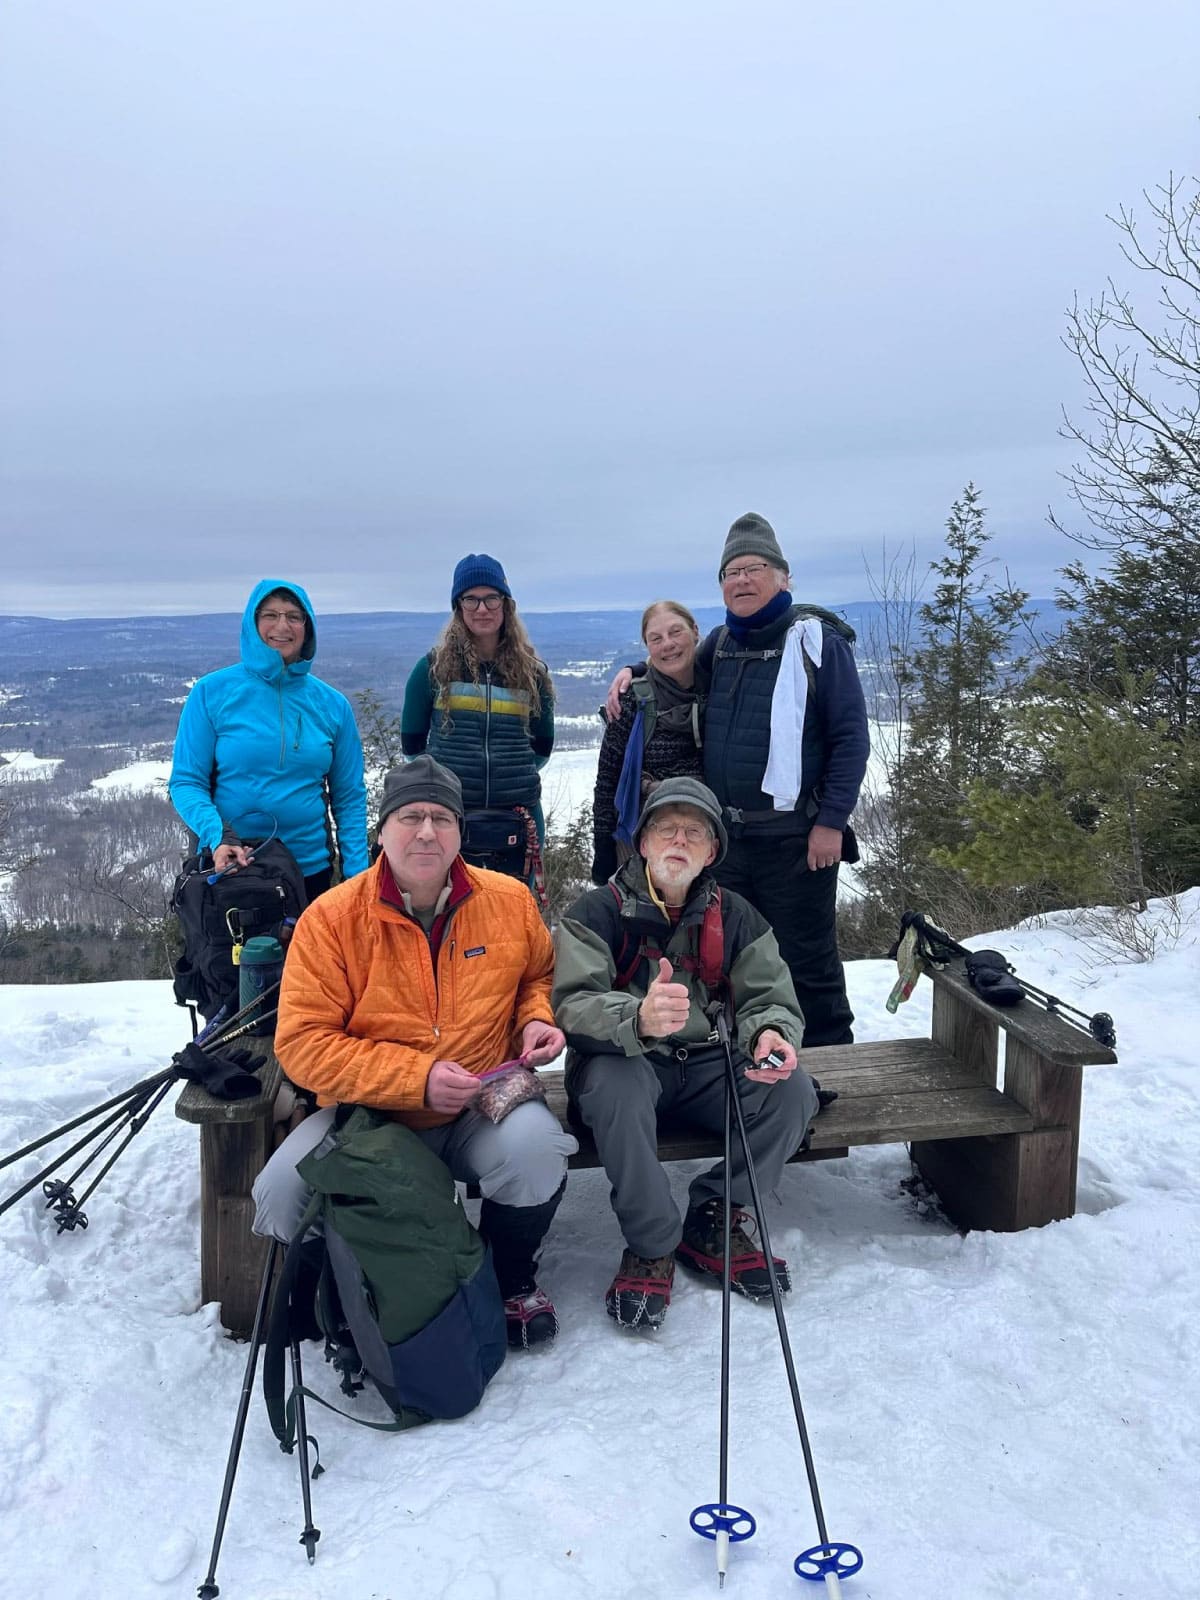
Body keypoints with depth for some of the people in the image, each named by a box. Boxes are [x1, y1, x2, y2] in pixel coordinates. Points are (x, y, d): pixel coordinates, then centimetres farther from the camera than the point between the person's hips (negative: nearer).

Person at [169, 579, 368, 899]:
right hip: (228, 867, -2)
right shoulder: (211, 692, -4)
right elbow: (186, 781, -5)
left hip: (310, 869, 2)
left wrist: (358, 876, -5)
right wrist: (217, 836, -23)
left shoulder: (332, 704, 3)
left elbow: (350, 797, 5)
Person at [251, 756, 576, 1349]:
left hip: (484, 1111, 1)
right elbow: (303, 1043, -13)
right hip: (370, 1115, 0)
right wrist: (416, 1077, -22)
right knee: (281, 1194, -24)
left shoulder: (509, 900, -1)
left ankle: (512, 1276, 4)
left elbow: (539, 974, 20)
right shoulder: (331, 917, -9)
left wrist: (537, 1018, -4)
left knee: (535, 1143, -31)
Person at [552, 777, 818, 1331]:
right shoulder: (597, 912, -9)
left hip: (707, 1064, 4)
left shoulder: (735, 917, 4)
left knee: (793, 1090, -21)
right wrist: (638, 1017, -44)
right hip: (625, 1061, -3)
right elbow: (573, 1005, -21)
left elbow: (770, 998, 3)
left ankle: (711, 1222, -2)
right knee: (615, 1085, -37)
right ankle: (652, 1245, -16)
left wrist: (771, 1033, -24)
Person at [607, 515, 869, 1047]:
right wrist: (634, 673, 14)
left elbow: (850, 738, -9)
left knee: (808, 963, 2)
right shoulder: (720, 644, 13)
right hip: (725, 836, 6)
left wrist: (831, 822, -14)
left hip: (796, 839, -6)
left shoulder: (815, 639, -6)